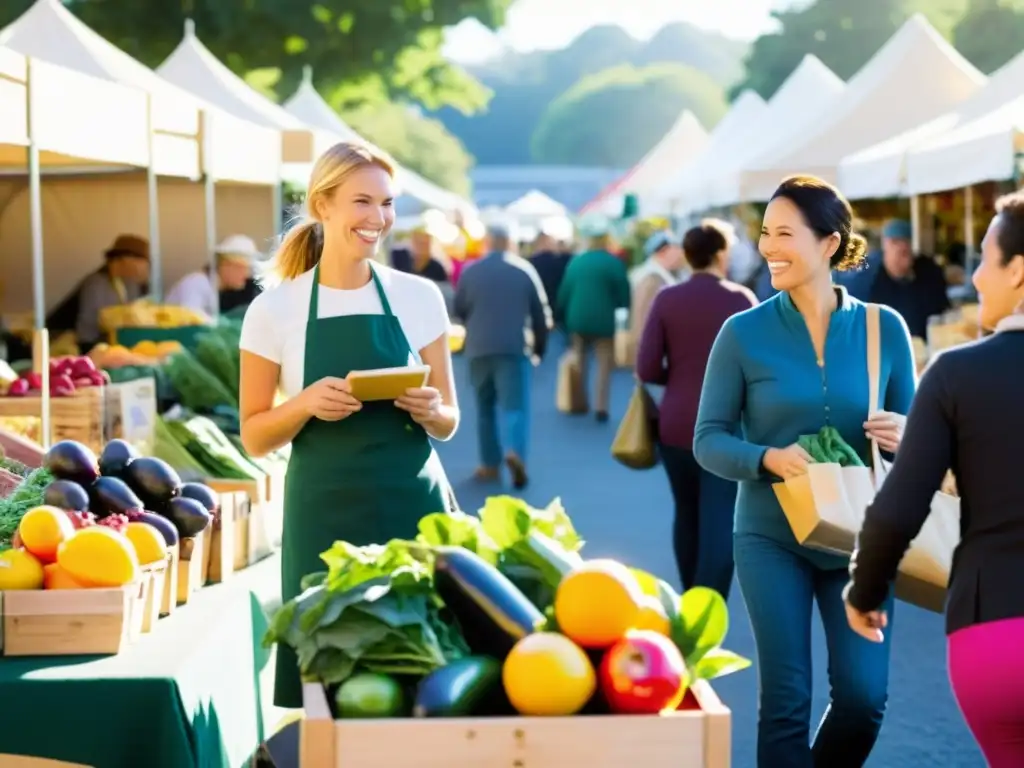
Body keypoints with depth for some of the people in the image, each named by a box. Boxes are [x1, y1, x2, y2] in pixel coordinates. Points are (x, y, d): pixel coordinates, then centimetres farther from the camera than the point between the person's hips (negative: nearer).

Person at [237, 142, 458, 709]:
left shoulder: (418, 297, 4)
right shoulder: (275, 309, -1)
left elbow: (448, 421, 10)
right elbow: (254, 436, 3)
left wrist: (429, 411, -12)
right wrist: (306, 404, -15)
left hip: (414, 505, 2)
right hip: (325, 516, -1)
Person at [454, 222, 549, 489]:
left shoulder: (470, 271, 2)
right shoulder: (524, 269, 0)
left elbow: (459, 309, 10)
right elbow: (540, 311, 2)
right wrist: (540, 346, 13)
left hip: (479, 348, 1)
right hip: (514, 347, -1)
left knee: (485, 407, 14)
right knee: (515, 406, -4)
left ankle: (490, 464, 14)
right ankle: (515, 451, -29)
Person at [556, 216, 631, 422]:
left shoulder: (575, 262, 5)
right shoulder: (614, 263, -8)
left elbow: (564, 292, 9)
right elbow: (623, 294, -6)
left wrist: (563, 318, 18)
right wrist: (623, 309, 11)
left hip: (577, 320, 4)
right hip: (603, 321, -4)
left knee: (579, 364, 17)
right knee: (604, 365, 2)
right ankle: (601, 408, -6)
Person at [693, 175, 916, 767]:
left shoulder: (884, 328, 0)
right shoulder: (744, 332, -4)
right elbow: (709, 440, -3)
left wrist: (902, 439, -17)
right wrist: (768, 458, -22)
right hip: (773, 537, -1)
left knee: (864, 696, -1)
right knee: (786, 700, 0)